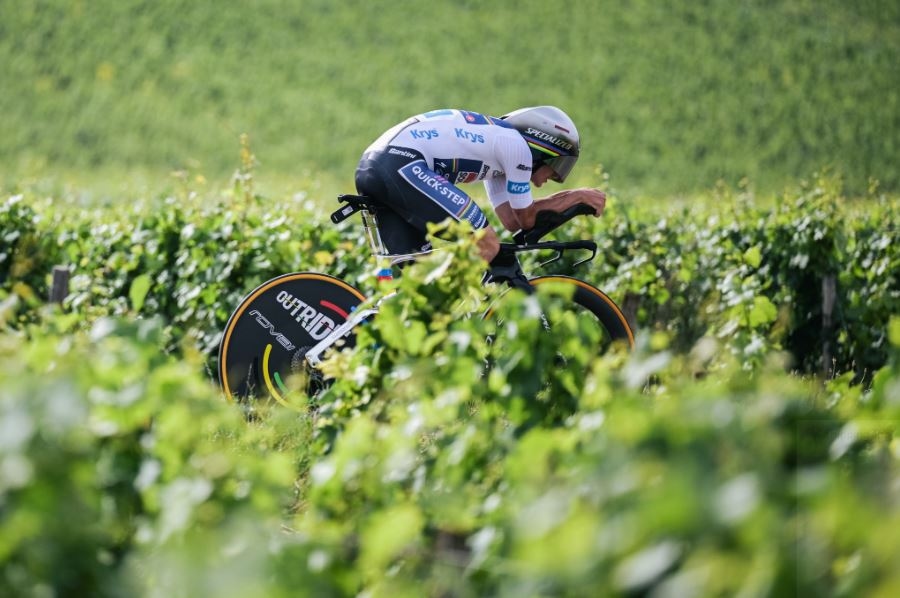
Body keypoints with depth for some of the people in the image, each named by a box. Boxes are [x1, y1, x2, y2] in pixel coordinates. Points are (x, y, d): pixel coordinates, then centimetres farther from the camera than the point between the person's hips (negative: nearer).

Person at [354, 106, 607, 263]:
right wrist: (578, 196, 15)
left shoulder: (497, 142, 28)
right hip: (402, 165, -10)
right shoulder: (516, 145, 0)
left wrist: (570, 200, 22)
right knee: (487, 244, -8)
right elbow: (526, 217, 8)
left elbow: (511, 219, 25)